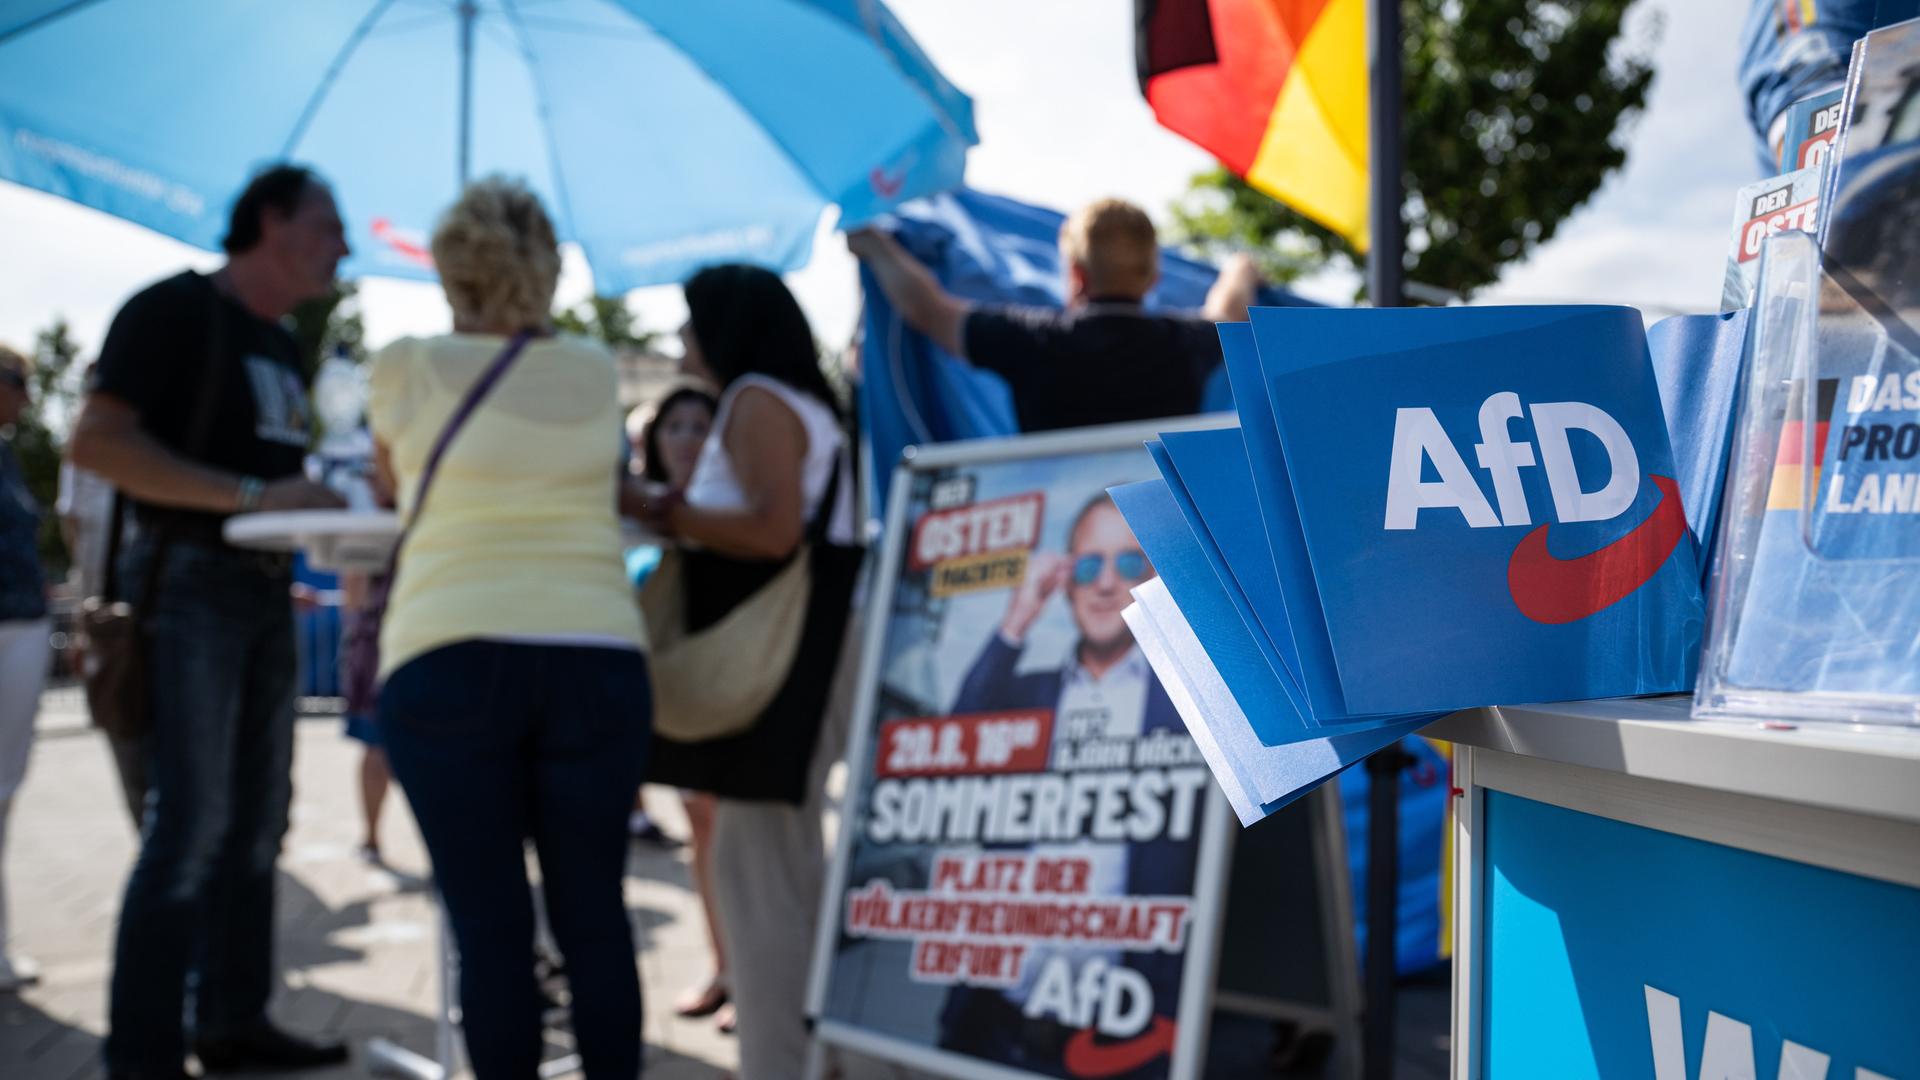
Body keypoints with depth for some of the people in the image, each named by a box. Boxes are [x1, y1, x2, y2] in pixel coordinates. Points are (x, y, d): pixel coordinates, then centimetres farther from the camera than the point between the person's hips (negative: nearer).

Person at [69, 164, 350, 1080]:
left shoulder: (282, 342, 16)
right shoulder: (174, 309, -8)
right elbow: (96, 443, -18)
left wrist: (322, 501, 3)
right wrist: (251, 496, -24)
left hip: (267, 589, 9)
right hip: (189, 582, -9)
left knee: (256, 822, 10)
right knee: (189, 826, -10)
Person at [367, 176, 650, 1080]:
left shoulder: (406, 368, 8)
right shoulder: (596, 374, 13)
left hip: (449, 660, -2)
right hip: (597, 659, 2)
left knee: (490, 927, 2)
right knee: (593, 918, 9)